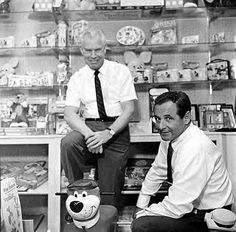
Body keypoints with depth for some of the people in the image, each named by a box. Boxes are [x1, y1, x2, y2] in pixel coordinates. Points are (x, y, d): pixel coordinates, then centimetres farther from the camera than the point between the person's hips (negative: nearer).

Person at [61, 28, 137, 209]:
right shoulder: (77, 78, 7)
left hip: (116, 129, -1)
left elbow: (129, 109, -5)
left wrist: (108, 133, -20)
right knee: (68, 143, -31)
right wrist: (89, 134, -24)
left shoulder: (121, 71, 3)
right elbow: (69, 114, -4)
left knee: (109, 192, -6)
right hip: (88, 127, 2)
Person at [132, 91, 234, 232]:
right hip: (189, 203, 8)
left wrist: (141, 215, -14)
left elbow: (176, 208, -29)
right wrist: (141, 207, 7)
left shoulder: (195, 149, -32)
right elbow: (157, 171, 8)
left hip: (207, 216, -7)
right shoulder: (170, 135, -7)